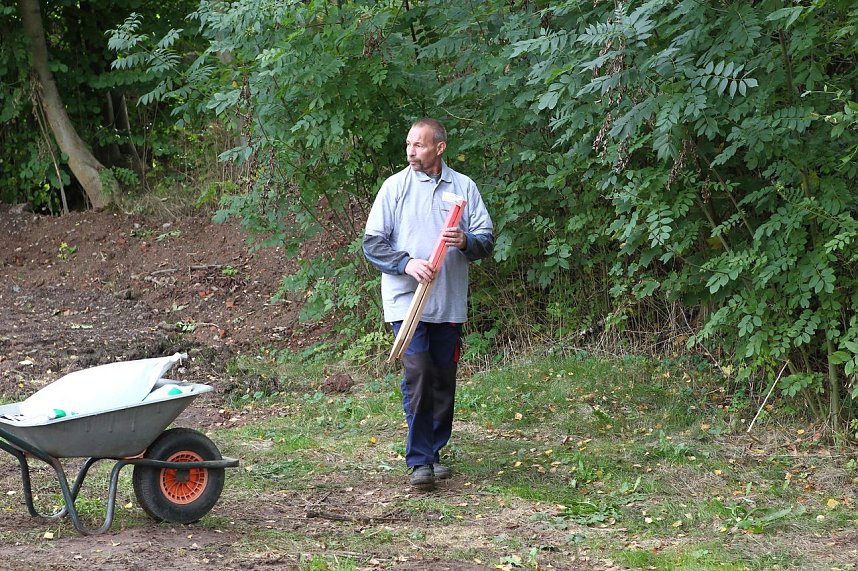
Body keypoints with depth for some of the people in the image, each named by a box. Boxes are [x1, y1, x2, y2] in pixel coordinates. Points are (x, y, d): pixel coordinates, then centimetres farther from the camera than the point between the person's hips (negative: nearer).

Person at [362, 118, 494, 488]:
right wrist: (406, 263, -15)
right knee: (417, 376, -12)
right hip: (407, 300, -3)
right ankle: (419, 461, -9)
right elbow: (372, 243, 1)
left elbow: (487, 238, 6)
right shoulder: (395, 186, 3)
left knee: (444, 380, 8)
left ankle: (435, 452, 22)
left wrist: (466, 241, -16)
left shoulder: (464, 187, 7)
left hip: (450, 302, 3)